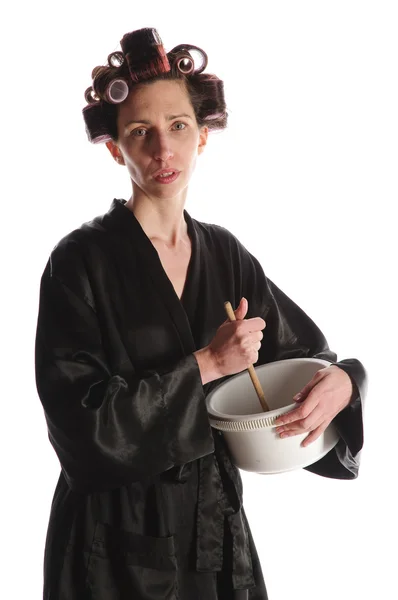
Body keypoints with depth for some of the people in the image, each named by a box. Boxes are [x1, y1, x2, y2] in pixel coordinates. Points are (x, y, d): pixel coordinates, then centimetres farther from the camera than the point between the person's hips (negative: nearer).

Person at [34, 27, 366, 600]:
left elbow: (307, 351, 6)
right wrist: (205, 365, -20)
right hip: (118, 536, -4)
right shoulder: (81, 261, -13)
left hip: (217, 522, 5)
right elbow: (80, 419, -19)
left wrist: (342, 380, -16)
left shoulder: (225, 253, 2)